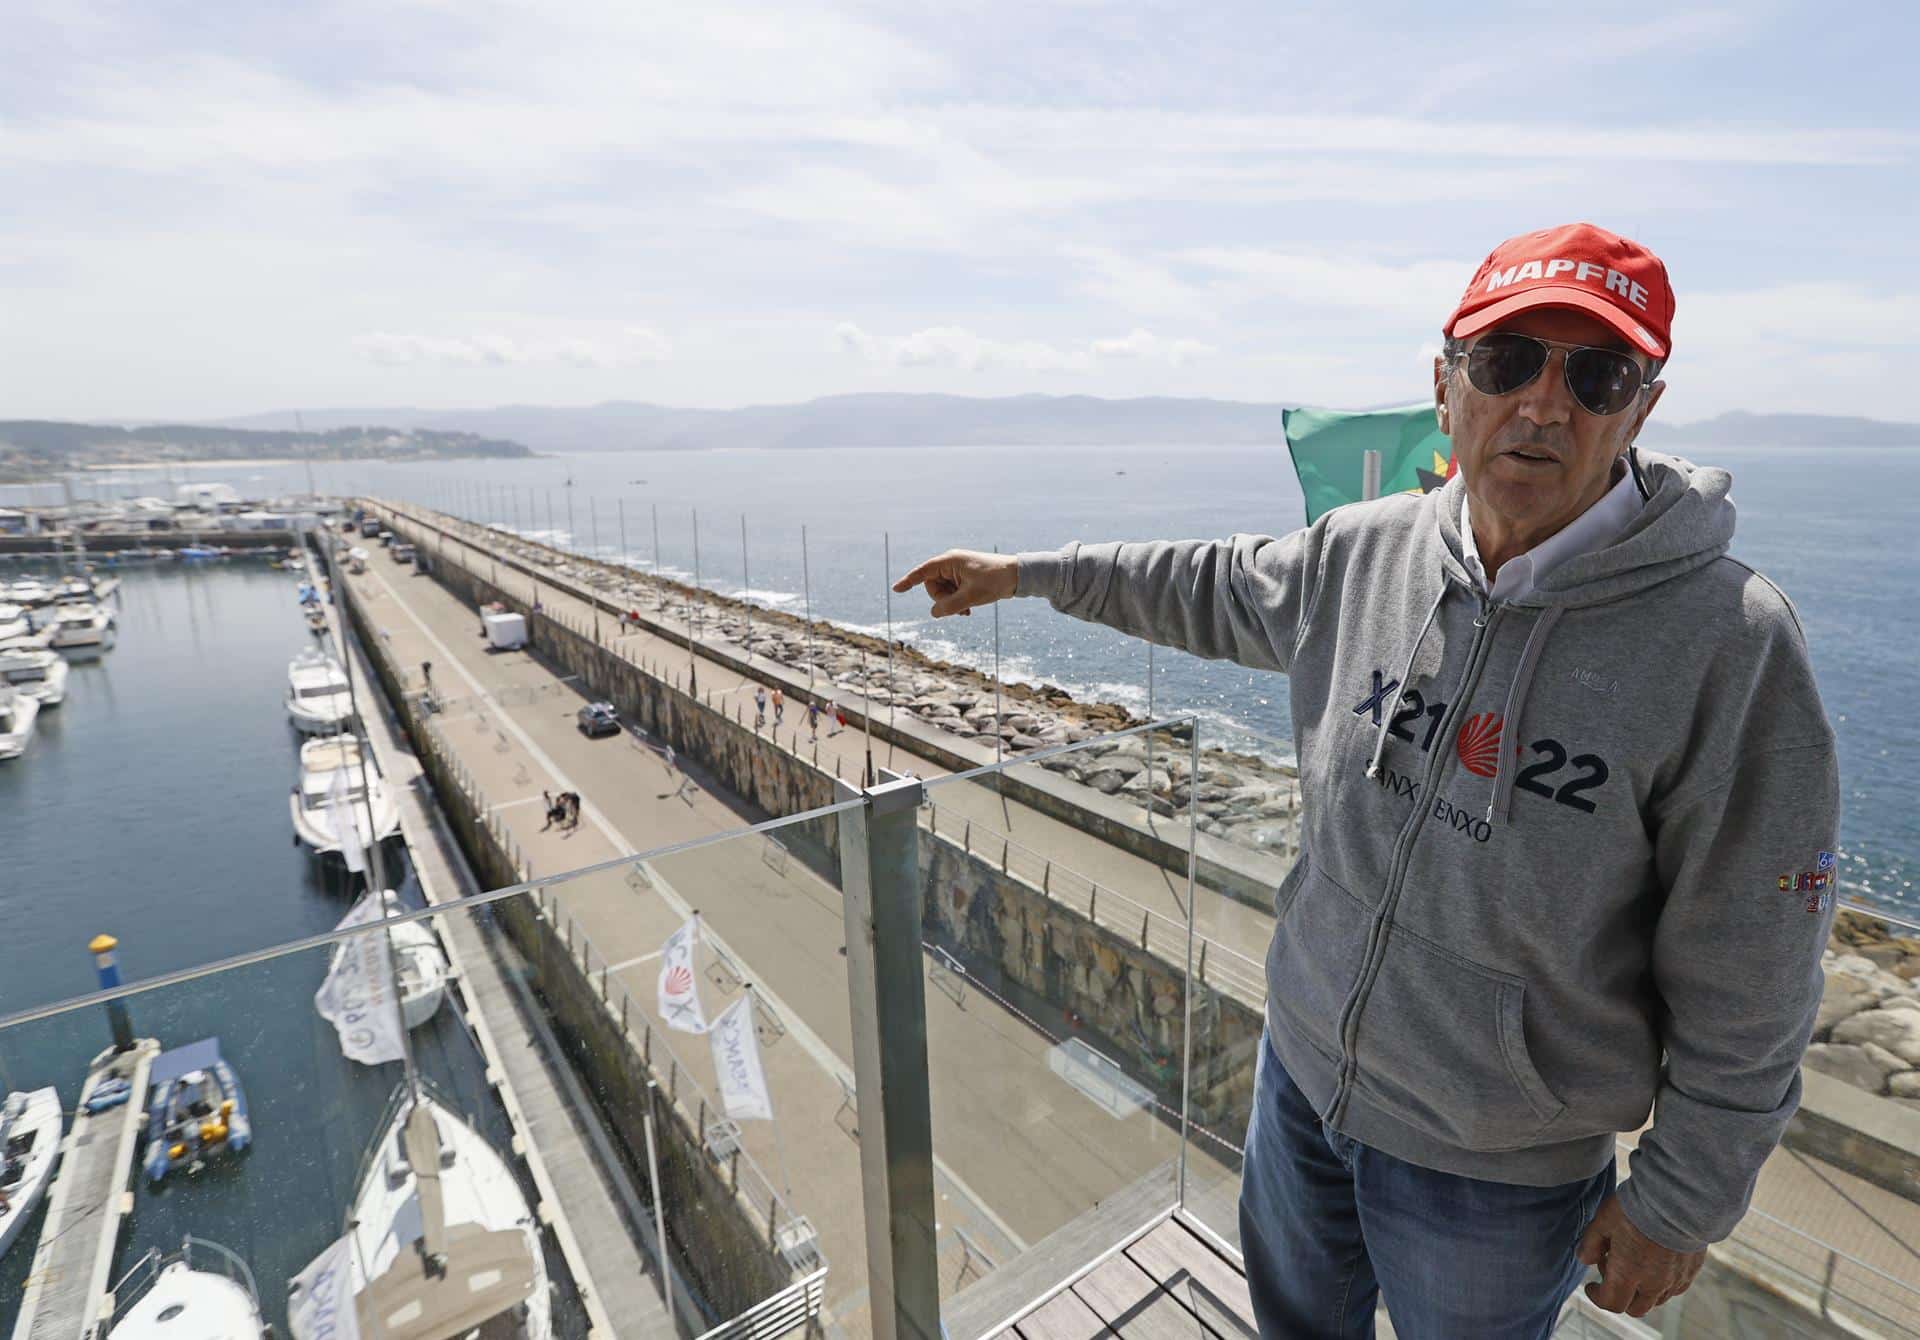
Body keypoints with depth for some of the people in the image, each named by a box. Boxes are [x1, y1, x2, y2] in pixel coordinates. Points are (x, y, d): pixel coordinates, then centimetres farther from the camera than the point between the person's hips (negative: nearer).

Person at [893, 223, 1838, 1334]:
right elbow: (1217, 589, 8)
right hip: (1302, 1072, 4)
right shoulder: (1360, 552, -11)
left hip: (1495, 1164, -4)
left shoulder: (1732, 646, -24)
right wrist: (1028, 572, 10)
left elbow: (1746, 992, -16)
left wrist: (1683, 1202, -7)